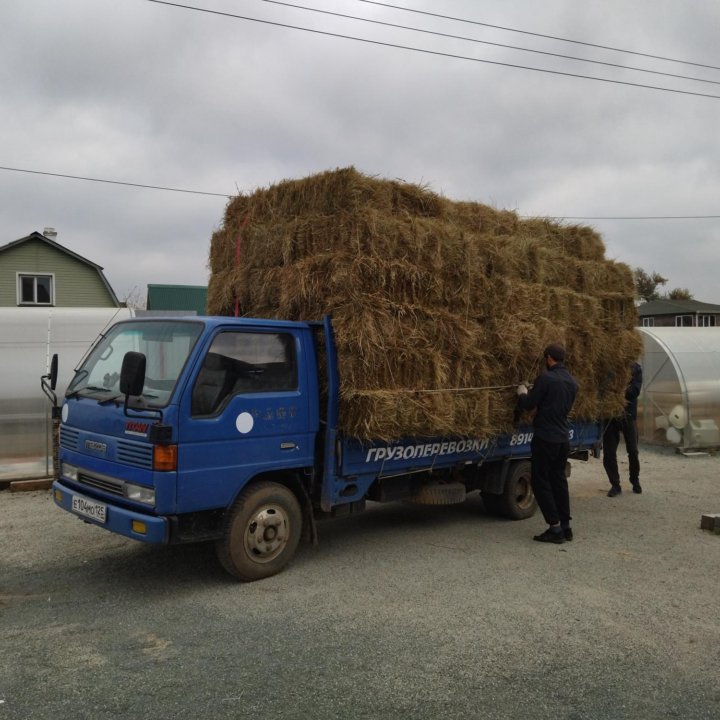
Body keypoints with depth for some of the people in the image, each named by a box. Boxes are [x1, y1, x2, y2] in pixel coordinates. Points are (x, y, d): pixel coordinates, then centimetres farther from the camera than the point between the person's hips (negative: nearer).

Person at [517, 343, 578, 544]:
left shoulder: (545, 378, -15)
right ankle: (565, 526, 17)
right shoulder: (571, 381, 9)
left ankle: (555, 527, -2)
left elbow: (529, 405, -12)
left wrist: (522, 393, 10)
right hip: (563, 438, 7)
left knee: (540, 481, 1)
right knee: (559, 480, 16)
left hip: (545, 438, -7)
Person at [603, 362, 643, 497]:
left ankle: (635, 481, 30)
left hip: (628, 416, -1)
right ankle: (615, 485, 13)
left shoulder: (635, 368, 0)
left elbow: (635, 391, -11)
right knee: (608, 453, 0)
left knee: (633, 452, 8)